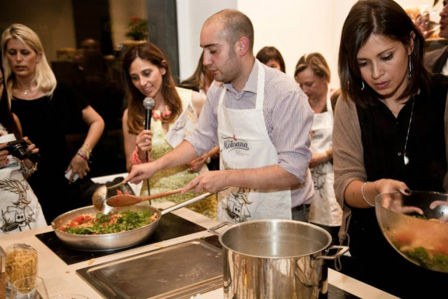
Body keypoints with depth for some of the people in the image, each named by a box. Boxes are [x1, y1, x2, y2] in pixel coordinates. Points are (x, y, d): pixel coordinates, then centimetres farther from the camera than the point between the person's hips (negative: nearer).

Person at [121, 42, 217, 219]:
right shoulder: (132, 115, 0)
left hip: (197, 195, 0)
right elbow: (132, 170, 6)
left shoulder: (194, 101, -5)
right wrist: (141, 153, -14)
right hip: (157, 202, 0)